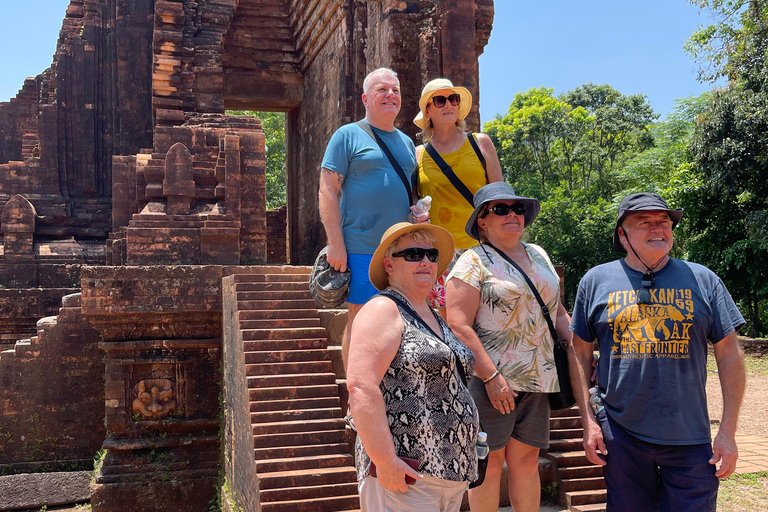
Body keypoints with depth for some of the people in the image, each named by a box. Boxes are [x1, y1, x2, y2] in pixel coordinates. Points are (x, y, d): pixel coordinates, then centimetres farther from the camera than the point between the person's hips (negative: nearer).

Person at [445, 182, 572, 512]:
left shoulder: (538, 256, 15)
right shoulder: (473, 262, -6)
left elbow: (557, 312, 22)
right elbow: (458, 325, -14)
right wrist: (491, 376, -19)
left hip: (538, 378, 6)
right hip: (490, 379, -6)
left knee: (527, 459, 11)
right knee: (490, 461, 2)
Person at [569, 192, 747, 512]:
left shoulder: (702, 280, 4)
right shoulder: (596, 281, 3)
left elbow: (729, 355, 4)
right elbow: (580, 353, 6)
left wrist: (728, 431, -1)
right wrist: (588, 421, 0)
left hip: (690, 438, 0)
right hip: (620, 434, 0)